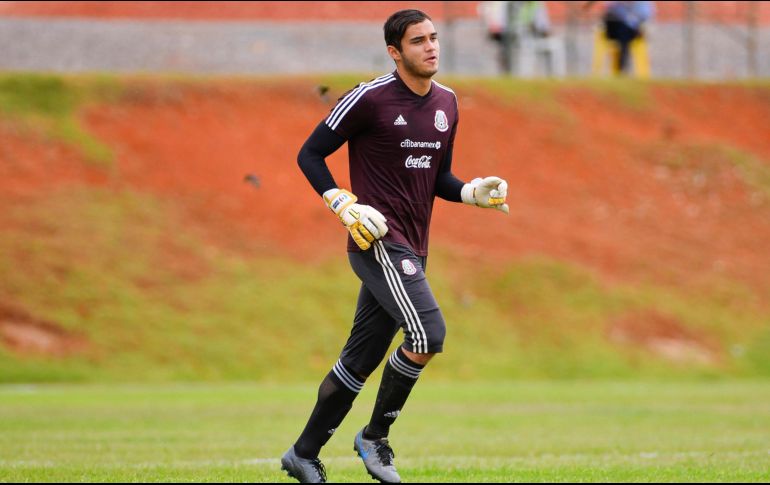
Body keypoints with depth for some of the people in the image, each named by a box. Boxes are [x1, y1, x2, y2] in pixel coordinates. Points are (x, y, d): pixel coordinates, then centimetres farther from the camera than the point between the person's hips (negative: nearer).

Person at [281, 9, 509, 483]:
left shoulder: (447, 103, 12)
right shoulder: (370, 98, -9)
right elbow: (310, 155, -4)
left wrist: (474, 192, 2)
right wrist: (345, 206, -16)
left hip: (410, 249, 8)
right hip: (377, 241, -7)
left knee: (360, 359, 10)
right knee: (428, 334, -21)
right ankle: (375, 438, -4)